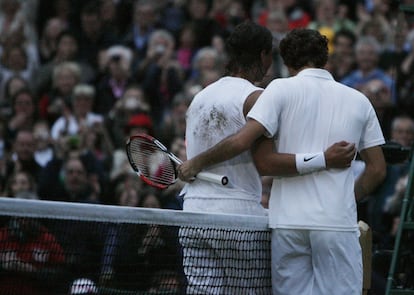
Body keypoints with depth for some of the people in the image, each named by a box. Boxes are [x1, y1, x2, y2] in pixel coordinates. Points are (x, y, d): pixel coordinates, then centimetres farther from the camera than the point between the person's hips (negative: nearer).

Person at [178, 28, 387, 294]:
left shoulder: (282, 88, 3)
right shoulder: (359, 101, 11)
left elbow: (242, 140, -7)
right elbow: (377, 170, 12)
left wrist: (197, 162, 5)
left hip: (288, 221, 0)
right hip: (338, 222, 0)